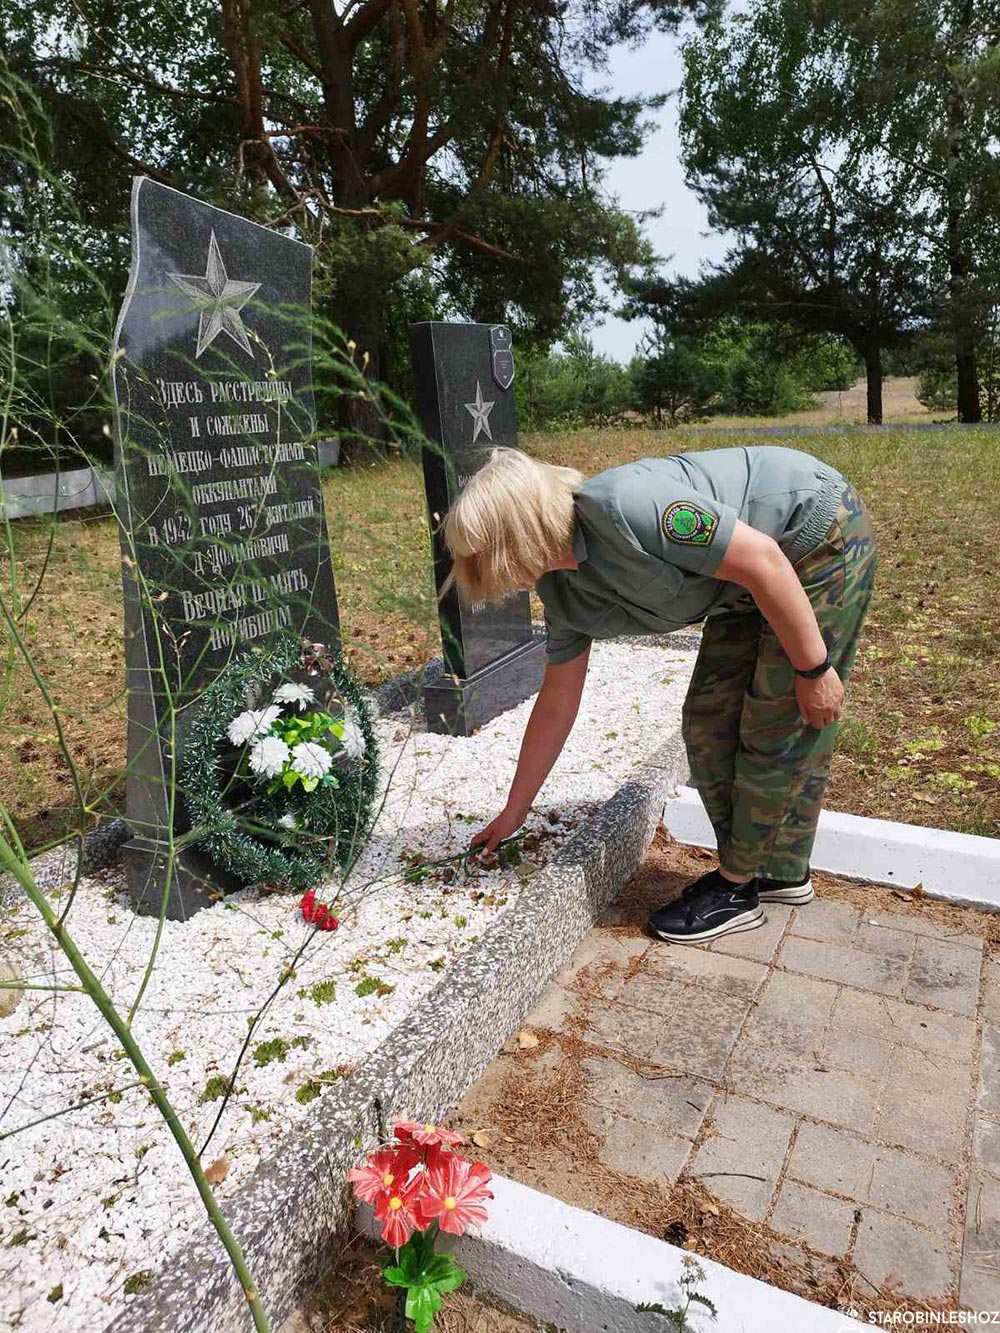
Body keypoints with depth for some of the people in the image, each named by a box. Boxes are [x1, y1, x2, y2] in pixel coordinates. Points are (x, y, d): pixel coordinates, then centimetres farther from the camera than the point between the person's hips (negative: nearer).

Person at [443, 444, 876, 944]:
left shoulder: (622, 508, -34)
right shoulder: (563, 592, -6)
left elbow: (763, 560, -29)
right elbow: (556, 706, 4)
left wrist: (813, 668, -20)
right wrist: (513, 813, 11)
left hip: (823, 539, -8)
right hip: (746, 590, 8)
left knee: (779, 730, -4)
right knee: (708, 727, 7)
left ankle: (737, 887, 12)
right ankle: (782, 871, 24)